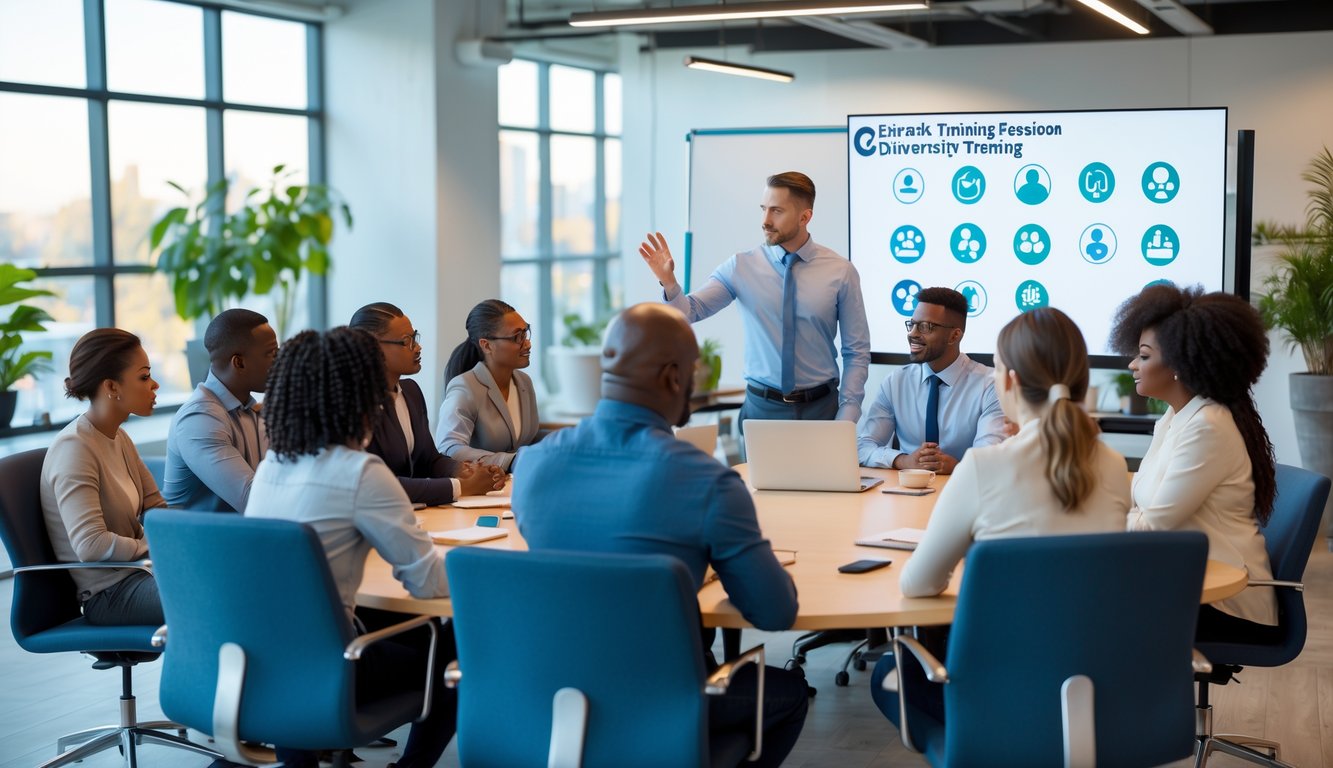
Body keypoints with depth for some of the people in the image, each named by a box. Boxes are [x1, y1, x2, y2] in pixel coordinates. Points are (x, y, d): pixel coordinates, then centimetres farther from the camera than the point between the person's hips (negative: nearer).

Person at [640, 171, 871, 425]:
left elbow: (856, 352, -1)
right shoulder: (741, 266, -2)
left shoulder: (841, 271, -4)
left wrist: (847, 418, -10)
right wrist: (669, 283, -30)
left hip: (821, 407, 0)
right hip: (762, 407, 0)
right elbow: (691, 311, -10)